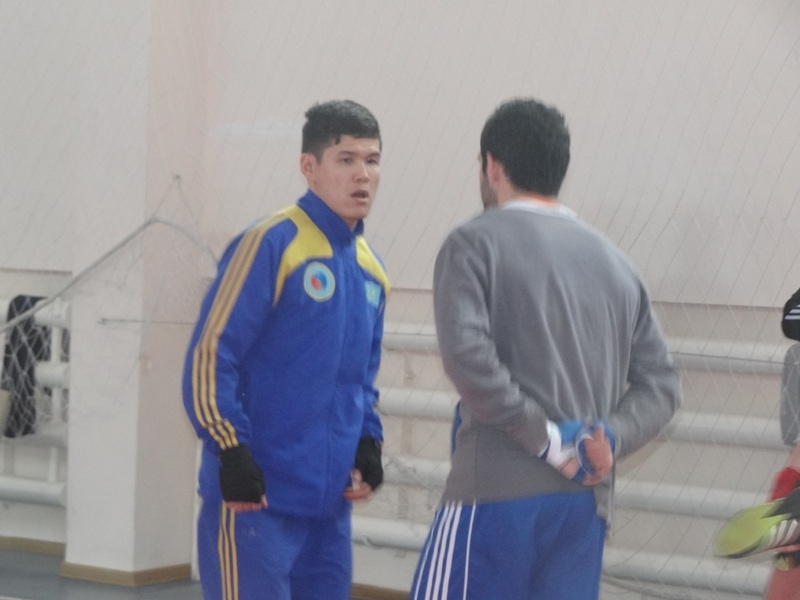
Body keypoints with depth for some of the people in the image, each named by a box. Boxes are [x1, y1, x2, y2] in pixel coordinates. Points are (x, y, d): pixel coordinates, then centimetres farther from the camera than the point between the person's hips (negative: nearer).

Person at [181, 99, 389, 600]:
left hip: (330, 504, 8)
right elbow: (210, 354, -13)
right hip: (255, 500, -8)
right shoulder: (270, 244, -10)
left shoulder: (371, 270, 14)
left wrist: (368, 444, 9)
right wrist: (232, 451, -19)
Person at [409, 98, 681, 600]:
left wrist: (547, 439, -13)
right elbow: (661, 384, 12)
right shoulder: (614, 262, 16)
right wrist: (611, 439, -2)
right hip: (587, 506, 6)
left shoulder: (475, 244, -1)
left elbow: (467, 354, -17)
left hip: (497, 499, -5)